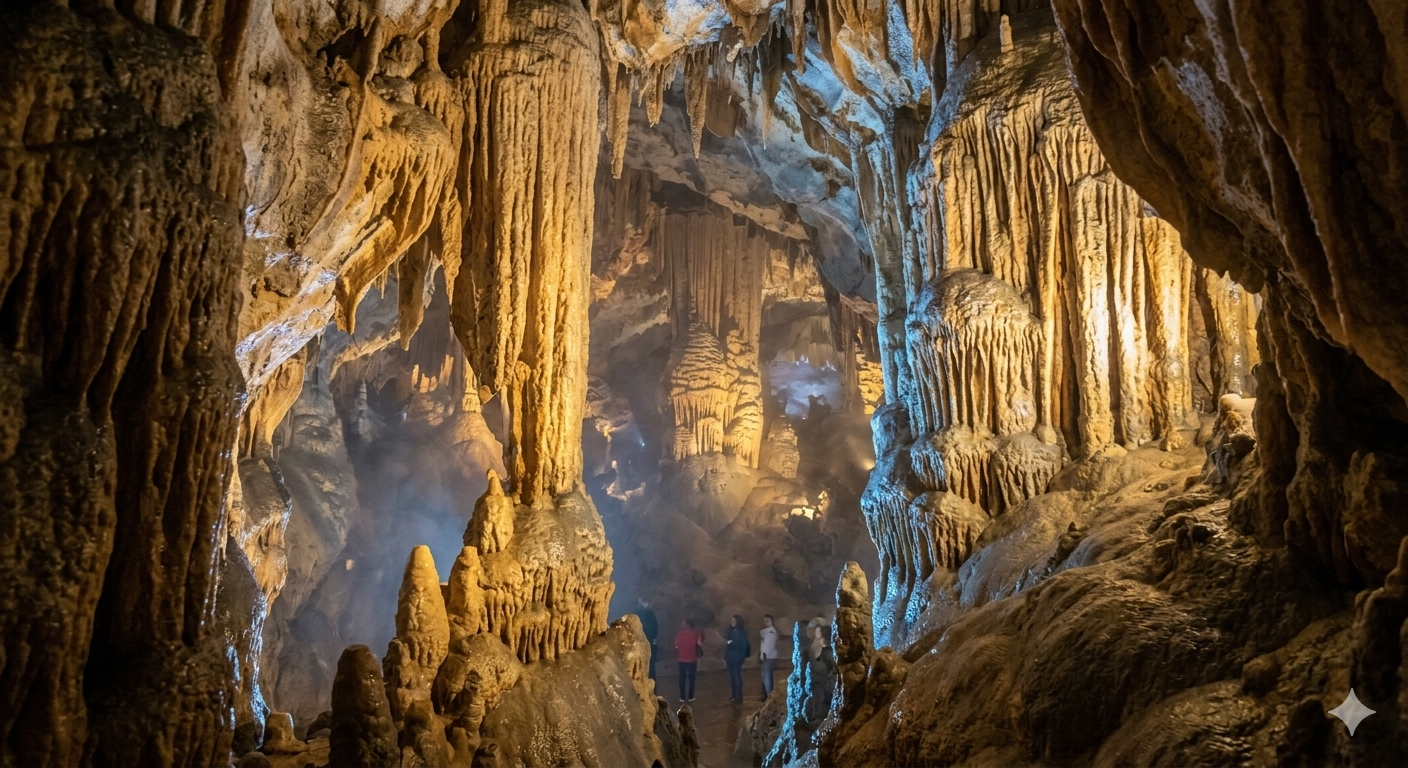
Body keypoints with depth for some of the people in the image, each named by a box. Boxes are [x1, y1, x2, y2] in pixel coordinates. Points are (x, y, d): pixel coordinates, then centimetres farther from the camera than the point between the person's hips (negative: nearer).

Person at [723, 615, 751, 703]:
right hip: (730, 657, 7)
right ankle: (734, 695, 17)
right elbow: (727, 645, 14)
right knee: (732, 676, 10)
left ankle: (739, 696, 0)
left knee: (736, 676, -6)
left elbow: (742, 645, -15)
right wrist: (725, 657, 14)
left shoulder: (742, 632, -9)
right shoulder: (731, 631, 10)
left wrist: (731, 643, -15)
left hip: (737, 657, -7)